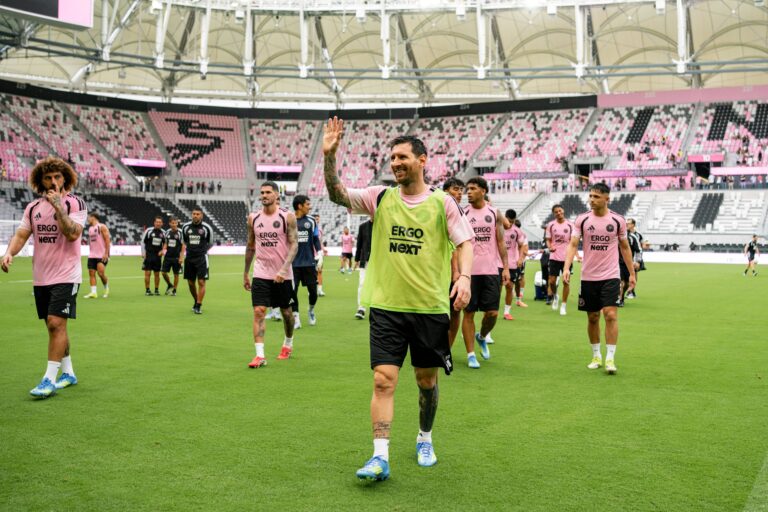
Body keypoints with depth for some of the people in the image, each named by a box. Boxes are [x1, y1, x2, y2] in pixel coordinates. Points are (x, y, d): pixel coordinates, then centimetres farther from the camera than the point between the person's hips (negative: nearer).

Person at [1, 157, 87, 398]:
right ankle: (68, 373, 25)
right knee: (53, 326, 12)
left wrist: (58, 206, -22)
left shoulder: (75, 203, -6)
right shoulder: (33, 207, 9)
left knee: (56, 323, -14)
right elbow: (21, 234, 4)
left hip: (65, 276, -6)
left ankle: (50, 379, -9)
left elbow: (73, 234, -19)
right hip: (41, 277, 6)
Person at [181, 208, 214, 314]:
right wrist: (182, 255, 9)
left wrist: (202, 251, 3)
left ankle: (198, 306, -3)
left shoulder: (207, 228, -5)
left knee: (201, 282, -9)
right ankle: (196, 302, 31)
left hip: (201, 258, -3)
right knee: (191, 283, 9)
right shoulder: (186, 226, 4)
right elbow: (184, 242, 16)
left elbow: (210, 244, 7)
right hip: (189, 258, 3)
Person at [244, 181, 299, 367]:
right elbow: (250, 246, 13)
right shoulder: (253, 218, 4)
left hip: (283, 275, -2)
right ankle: (260, 355, -11)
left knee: (286, 311, 14)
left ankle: (288, 343, 39)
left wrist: (284, 269, -25)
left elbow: (294, 245, -12)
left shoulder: (287, 217, -7)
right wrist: (245, 273, 15)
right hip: (260, 274, 2)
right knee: (258, 311, -11)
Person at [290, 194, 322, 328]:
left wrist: (319, 254, 5)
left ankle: (311, 310, 32)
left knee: (313, 290, 4)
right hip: (293, 263, -2)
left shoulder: (311, 221, 7)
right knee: (292, 291, -5)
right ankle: (296, 318, 6)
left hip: (309, 262, 2)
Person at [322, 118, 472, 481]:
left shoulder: (442, 202, 0)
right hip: (386, 306, 0)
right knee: (383, 380, -7)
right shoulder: (380, 198, 4)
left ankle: (424, 440, 34)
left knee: (427, 380, 12)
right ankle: (380, 457, -5)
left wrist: (464, 277, -17)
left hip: (430, 307, 0)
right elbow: (337, 195, -5)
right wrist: (329, 155, -18)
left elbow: (464, 242, -1)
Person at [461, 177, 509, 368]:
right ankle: (471, 354, 10)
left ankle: (482, 337, 31)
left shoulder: (494, 213, 7)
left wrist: (505, 267, 1)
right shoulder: (462, 213, 3)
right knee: (468, 312, 1)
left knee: (492, 312, 0)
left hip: (491, 270, 1)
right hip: (468, 271, -1)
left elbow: (501, 242, 8)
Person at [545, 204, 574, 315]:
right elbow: (548, 239, 7)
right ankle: (555, 297, 30)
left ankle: (563, 305, 10)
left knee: (566, 281, 0)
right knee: (552, 281, -1)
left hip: (567, 257, -1)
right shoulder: (551, 225, 3)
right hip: (554, 257, 1)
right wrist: (550, 247, -13)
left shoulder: (570, 225, 0)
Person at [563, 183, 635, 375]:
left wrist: (632, 273, 8)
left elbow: (625, 247, 9)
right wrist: (566, 268, -20)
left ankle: (610, 358, -4)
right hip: (588, 277, 1)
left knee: (611, 315, -12)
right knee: (592, 317, 9)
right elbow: (573, 244, -6)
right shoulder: (582, 220, -1)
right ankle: (596, 356, 23)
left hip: (610, 276, -1)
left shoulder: (618, 220, -1)